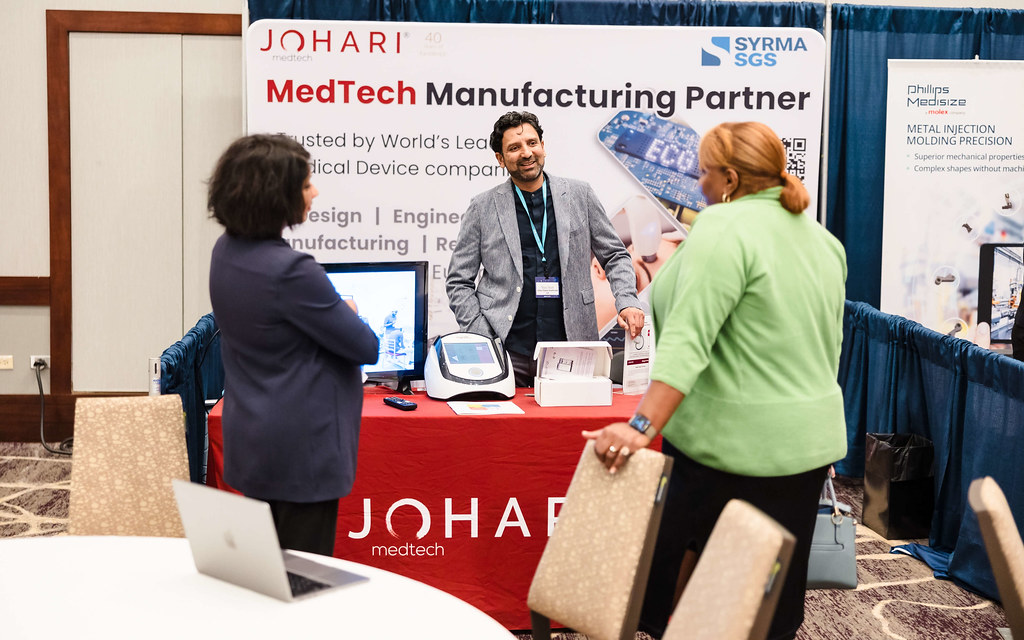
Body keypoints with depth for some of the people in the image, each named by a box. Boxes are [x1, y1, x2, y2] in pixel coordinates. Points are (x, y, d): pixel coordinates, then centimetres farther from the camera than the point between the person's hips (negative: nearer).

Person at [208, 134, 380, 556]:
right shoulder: (291, 271, -25)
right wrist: (347, 313, 4)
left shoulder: (226, 251, 3)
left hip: (252, 442, 9)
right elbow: (366, 348, -16)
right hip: (301, 450, -9)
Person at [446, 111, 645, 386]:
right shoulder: (483, 207, 4)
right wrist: (482, 340, -6)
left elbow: (614, 256, 14)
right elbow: (459, 282, 6)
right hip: (507, 353, -1)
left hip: (570, 351, 1)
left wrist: (627, 302, -4)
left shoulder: (579, 195, 8)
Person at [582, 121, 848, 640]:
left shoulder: (726, 229, -14)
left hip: (734, 439, -8)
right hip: (808, 441, 8)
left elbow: (689, 338, -25)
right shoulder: (822, 238, 11)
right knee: (775, 595, 15)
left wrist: (642, 425, -29)